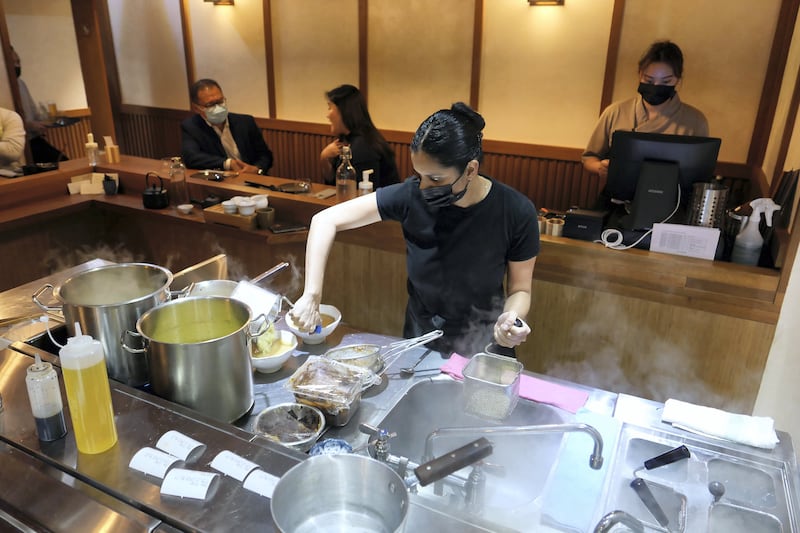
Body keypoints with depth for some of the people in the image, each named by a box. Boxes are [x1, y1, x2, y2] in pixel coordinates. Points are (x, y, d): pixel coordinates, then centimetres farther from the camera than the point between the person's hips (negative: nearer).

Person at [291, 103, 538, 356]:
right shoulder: (411, 195, -22)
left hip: (484, 350, -1)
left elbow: (519, 290, -10)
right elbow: (326, 220, -19)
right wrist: (311, 295, -27)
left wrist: (511, 318, -33)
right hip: (419, 342, 2)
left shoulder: (516, 212, -23)